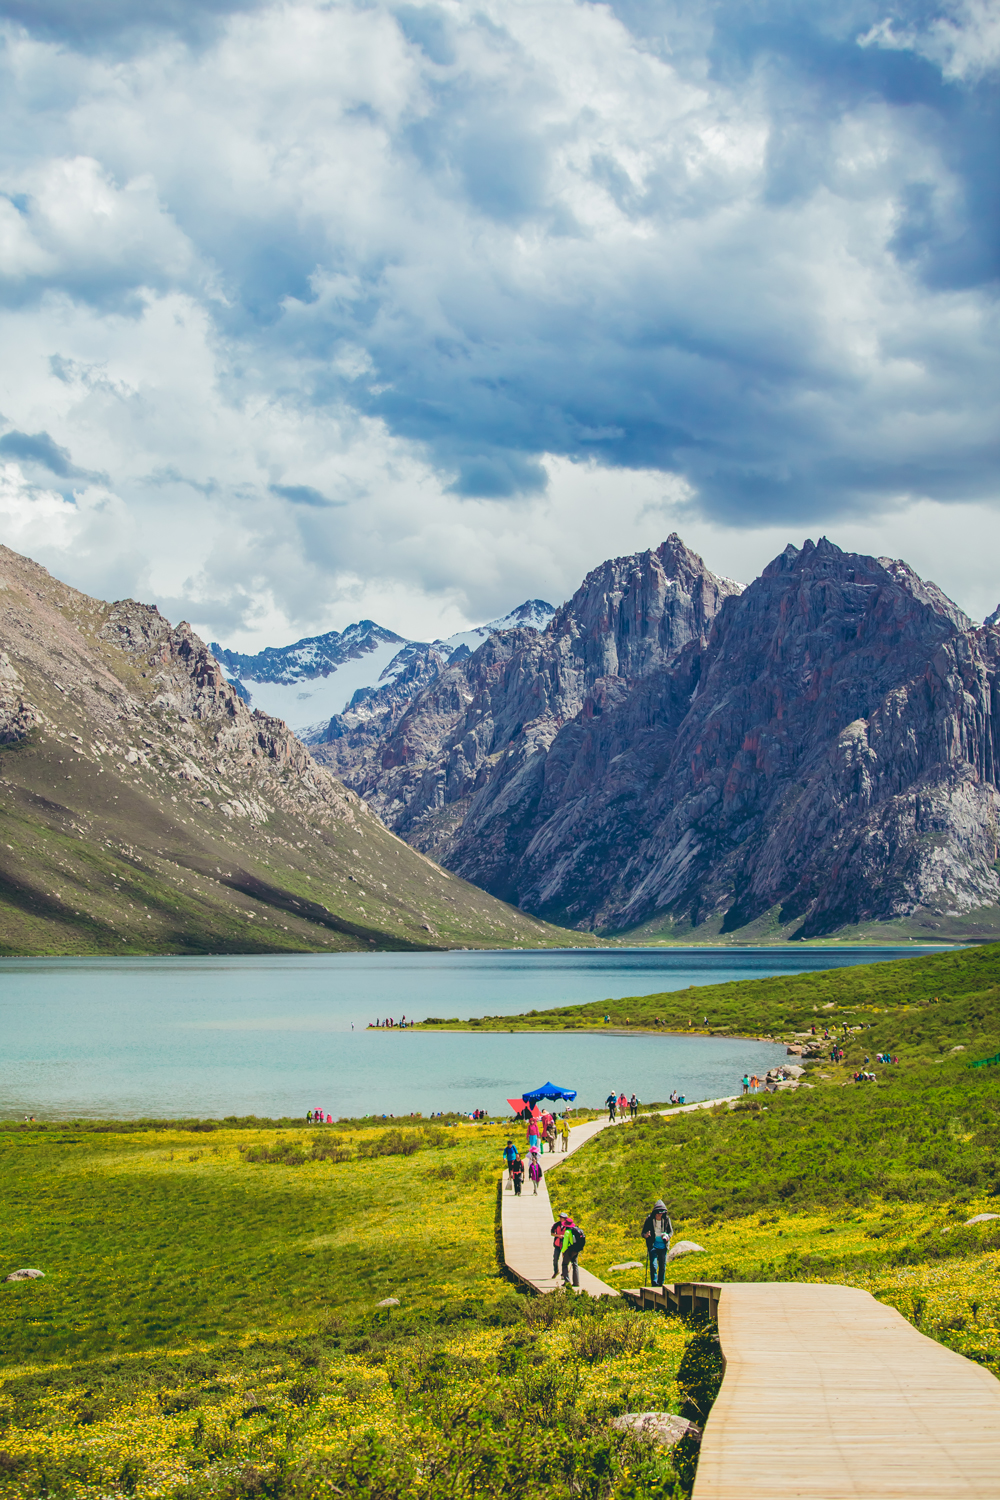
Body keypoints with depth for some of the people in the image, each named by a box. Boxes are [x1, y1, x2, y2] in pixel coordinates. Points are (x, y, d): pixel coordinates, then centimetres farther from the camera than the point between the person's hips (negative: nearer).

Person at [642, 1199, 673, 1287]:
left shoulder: (666, 1219, -1)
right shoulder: (649, 1219, -6)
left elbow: (671, 1230, 12)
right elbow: (643, 1232, 0)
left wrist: (668, 1237, -10)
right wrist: (645, 1235, -24)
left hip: (663, 1246, 2)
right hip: (653, 1246, -2)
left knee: (663, 1267, 5)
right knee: (653, 1265, -13)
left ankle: (660, 1285, 19)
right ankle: (654, 1285, -12)